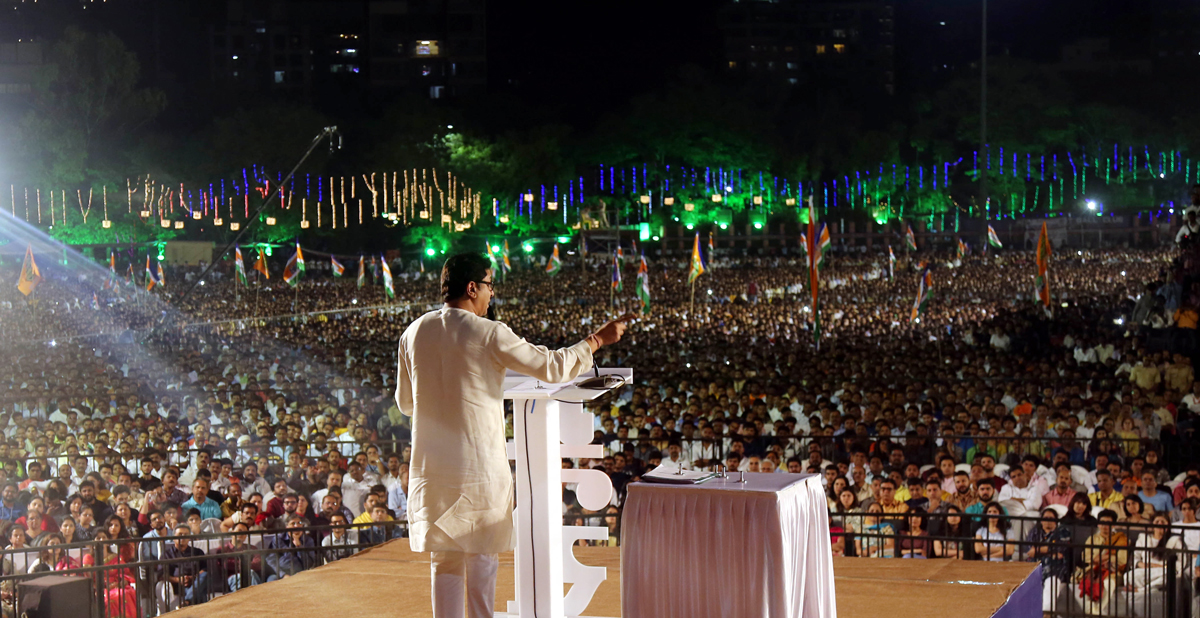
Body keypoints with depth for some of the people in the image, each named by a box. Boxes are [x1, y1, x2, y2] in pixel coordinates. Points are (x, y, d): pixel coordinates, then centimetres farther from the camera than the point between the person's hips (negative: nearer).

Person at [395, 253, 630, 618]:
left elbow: (405, 402, 13)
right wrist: (597, 340, 6)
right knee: (481, 558, 7)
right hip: (480, 465, -4)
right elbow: (551, 367, -6)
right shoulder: (490, 334, -12)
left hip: (431, 468, 4)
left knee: (445, 560, 12)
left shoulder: (414, 333, 4)